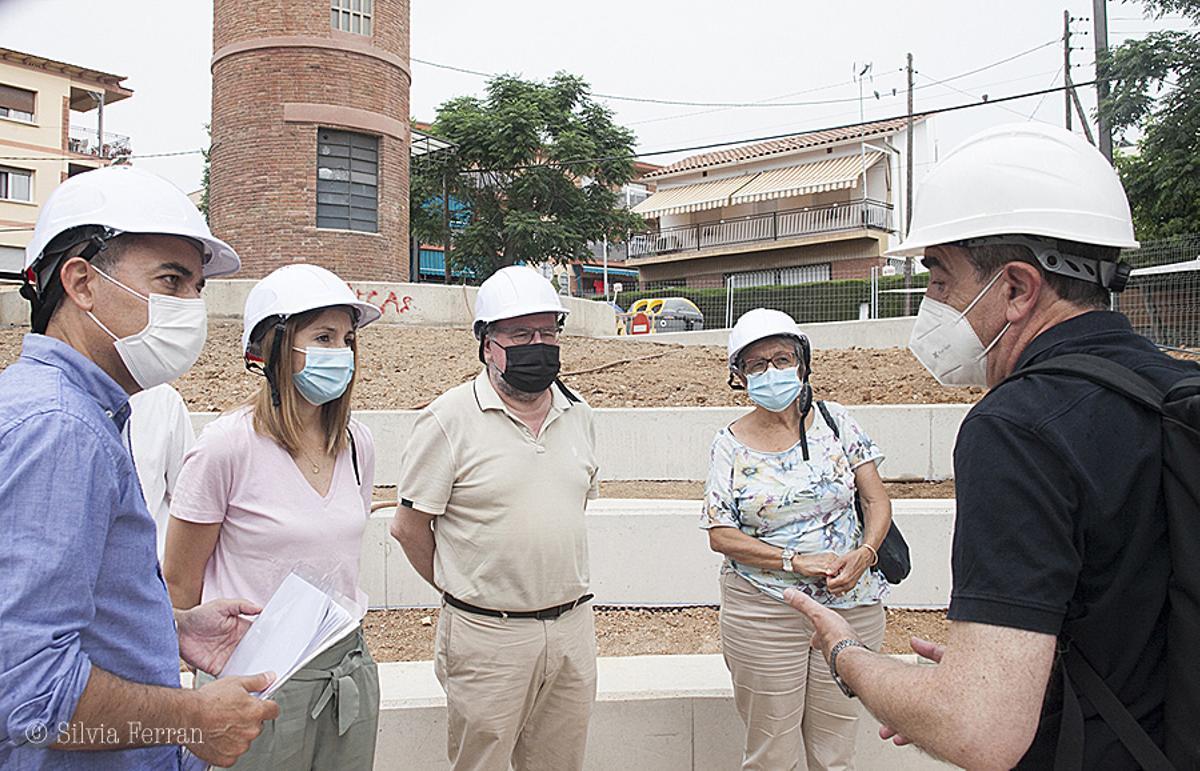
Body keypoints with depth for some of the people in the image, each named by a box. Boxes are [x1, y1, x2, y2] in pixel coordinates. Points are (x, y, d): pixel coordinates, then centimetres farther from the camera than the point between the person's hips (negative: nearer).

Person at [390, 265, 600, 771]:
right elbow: (408, 526, -6)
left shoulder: (578, 415, 6)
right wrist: (465, 594, 4)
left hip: (573, 629, 5)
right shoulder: (449, 419, -11)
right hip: (488, 635, -5)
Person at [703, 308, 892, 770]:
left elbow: (877, 500, 3)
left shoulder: (834, 420, 2)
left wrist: (864, 553, -15)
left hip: (851, 608, 2)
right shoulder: (731, 445, -2)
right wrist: (796, 562, -15)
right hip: (764, 615, -1)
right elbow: (720, 535, -5)